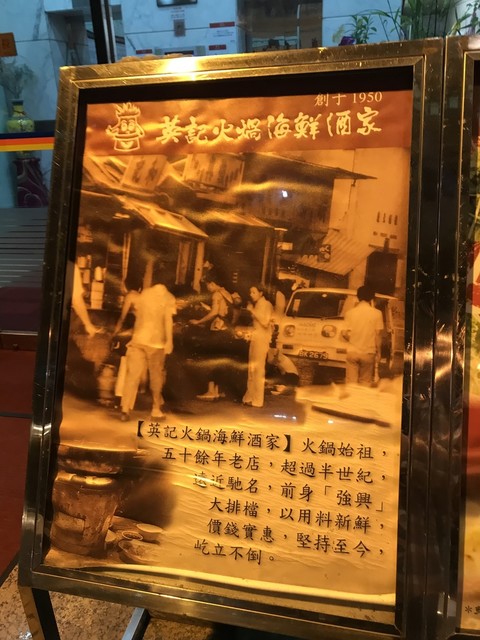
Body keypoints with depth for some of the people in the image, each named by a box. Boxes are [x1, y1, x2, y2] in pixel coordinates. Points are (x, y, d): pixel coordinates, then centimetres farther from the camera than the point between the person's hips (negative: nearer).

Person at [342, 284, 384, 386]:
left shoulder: (350, 312, -3)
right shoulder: (377, 313, -6)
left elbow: (345, 333, -2)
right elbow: (378, 334, -4)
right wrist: (378, 351, 9)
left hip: (352, 351, 1)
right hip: (368, 352, -1)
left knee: (351, 382, 7)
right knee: (366, 382, 12)